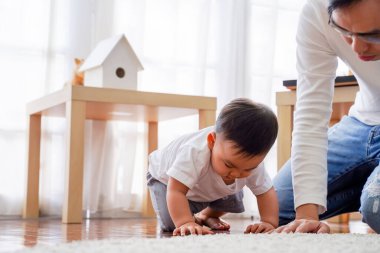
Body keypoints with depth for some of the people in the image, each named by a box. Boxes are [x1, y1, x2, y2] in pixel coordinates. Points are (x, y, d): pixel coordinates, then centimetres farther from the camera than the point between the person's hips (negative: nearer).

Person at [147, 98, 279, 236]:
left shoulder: (253, 162, -31)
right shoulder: (194, 153, -50)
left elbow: (266, 191, -21)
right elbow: (176, 191, -50)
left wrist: (269, 222, -35)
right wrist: (186, 223, -61)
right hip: (165, 178, -5)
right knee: (170, 223, -23)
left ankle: (204, 216, 25)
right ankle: (194, 218, 11)